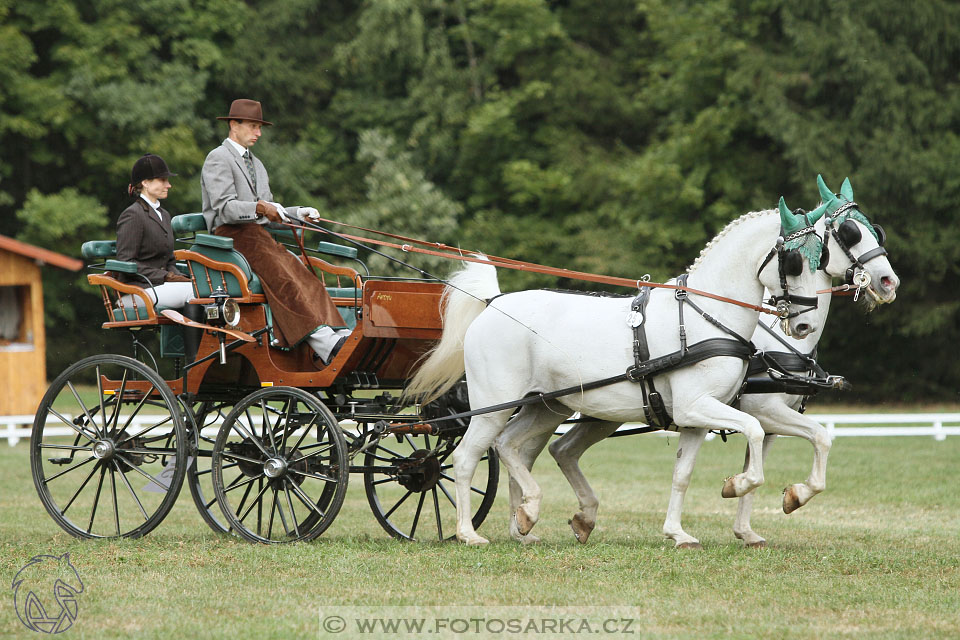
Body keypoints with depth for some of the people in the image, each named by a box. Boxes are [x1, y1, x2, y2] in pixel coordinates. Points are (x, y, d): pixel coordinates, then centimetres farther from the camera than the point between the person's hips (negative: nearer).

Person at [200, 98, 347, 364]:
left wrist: (297, 213, 5)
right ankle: (322, 342, -45)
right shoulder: (218, 159, 1)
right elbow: (224, 208, -13)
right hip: (230, 234, -8)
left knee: (298, 270, -22)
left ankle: (335, 336, -39)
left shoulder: (256, 164, 29)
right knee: (282, 275, -31)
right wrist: (260, 208, -28)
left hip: (259, 234, 8)